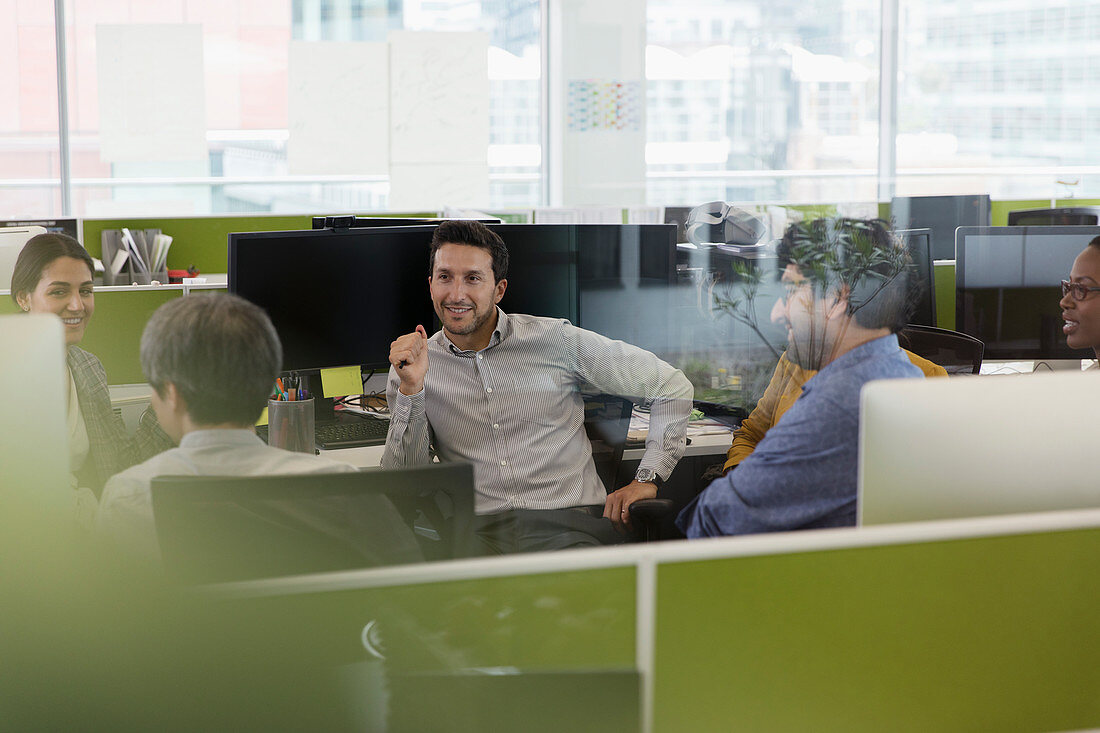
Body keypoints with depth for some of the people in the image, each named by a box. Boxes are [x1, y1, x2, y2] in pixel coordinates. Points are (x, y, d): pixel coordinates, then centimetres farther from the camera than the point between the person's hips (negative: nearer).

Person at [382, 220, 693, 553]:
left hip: (569, 526, -1)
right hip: (477, 531, 2)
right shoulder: (413, 367, 12)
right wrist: (411, 389, -5)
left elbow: (672, 387, 11)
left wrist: (647, 478, 3)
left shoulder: (555, 340, 6)